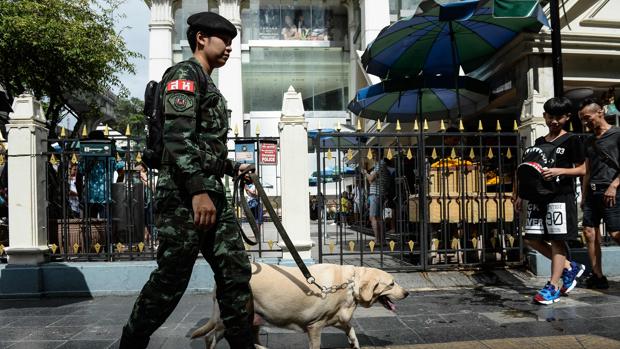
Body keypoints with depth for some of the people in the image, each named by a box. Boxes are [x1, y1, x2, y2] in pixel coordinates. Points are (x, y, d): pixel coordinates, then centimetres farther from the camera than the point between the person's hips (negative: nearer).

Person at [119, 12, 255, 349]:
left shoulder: (207, 85, 25)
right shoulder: (185, 73, -5)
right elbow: (178, 136, -19)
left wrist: (233, 167, 39)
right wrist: (198, 190, -27)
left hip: (211, 194, 10)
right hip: (185, 196, -10)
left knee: (236, 272, 6)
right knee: (170, 280, -2)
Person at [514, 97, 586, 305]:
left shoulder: (571, 141, 0)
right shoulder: (539, 142, 16)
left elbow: (582, 169, -3)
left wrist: (559, 171, -19)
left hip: (561, 196, -6)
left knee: (557, 239, -4)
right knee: (532, 239, 3)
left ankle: (553, 287, 2)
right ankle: (570, 267, 20)